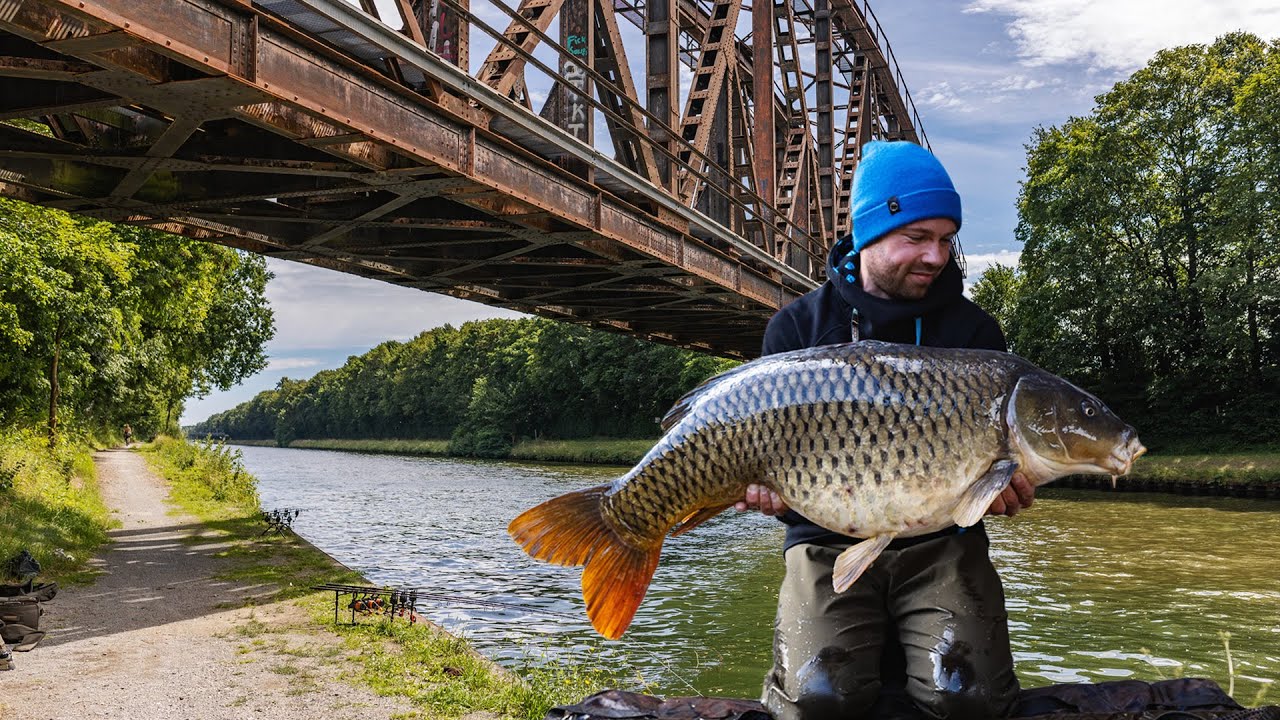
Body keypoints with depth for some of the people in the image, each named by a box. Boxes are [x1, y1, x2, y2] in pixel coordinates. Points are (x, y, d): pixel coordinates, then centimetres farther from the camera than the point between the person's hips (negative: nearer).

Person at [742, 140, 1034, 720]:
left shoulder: (973, 330, 6)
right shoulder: (799, 326, 3)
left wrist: (1002, 488, -19)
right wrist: (768, 484, -23)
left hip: (940, 541, 2)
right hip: (829, 540, -1)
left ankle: (885, 662, 13)